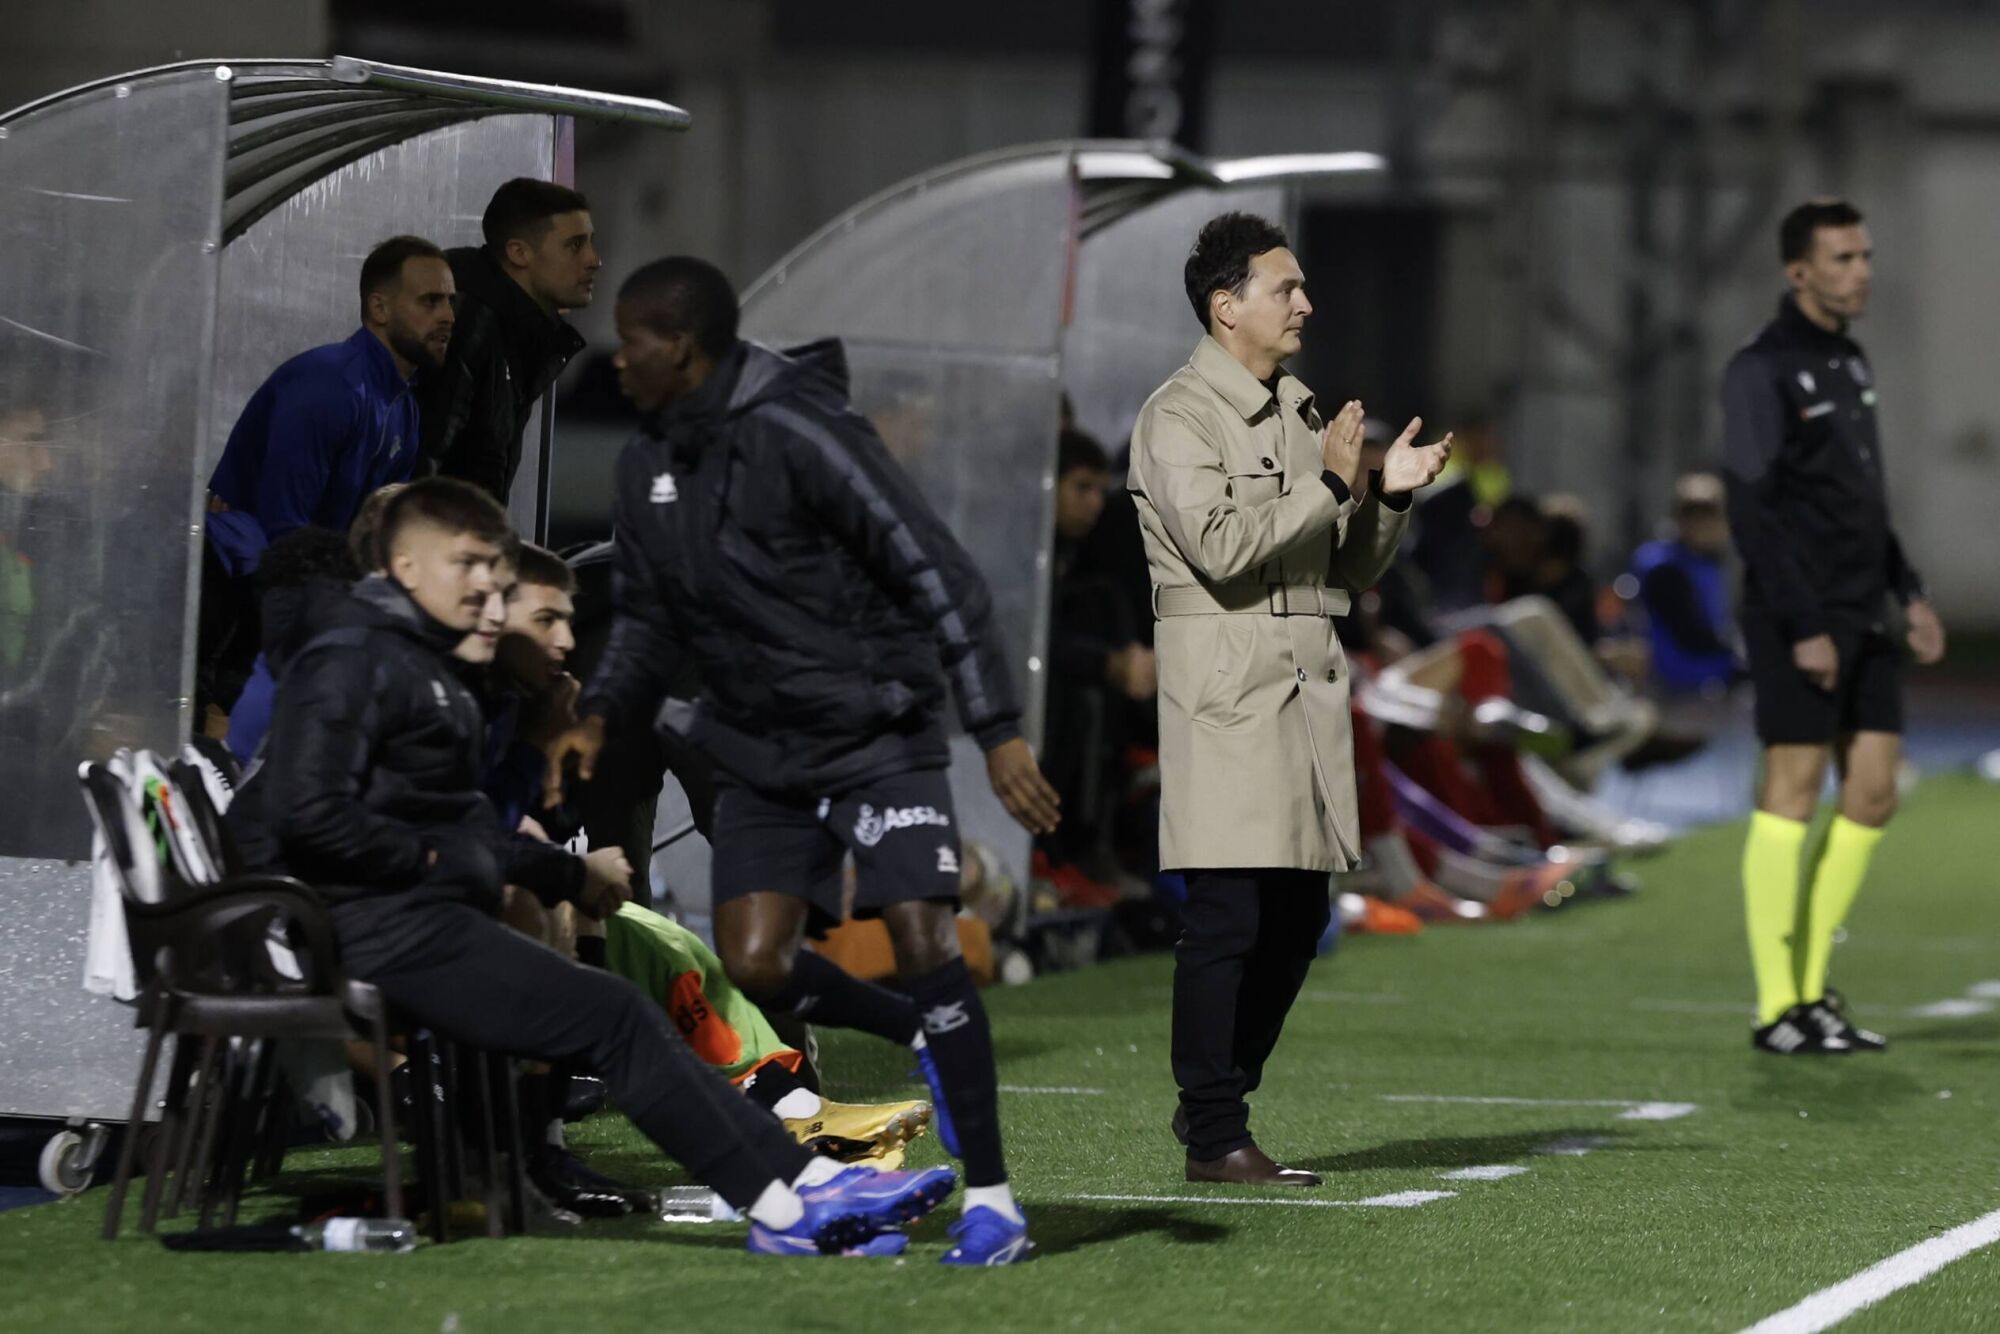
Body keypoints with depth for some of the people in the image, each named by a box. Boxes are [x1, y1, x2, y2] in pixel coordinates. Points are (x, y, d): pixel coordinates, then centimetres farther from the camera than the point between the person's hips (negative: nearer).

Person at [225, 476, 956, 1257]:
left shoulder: (425, 667, 23)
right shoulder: (351, 661, -9)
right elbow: (309, 815, -21)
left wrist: (566, 876, 20)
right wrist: (425, 857, -13)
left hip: (428, 919, 10)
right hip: (381, 925, -10)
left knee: (622, 1017, 0)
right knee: (611, 1016, -14)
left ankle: (805, 1184, -6)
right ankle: (783, 1207, -12)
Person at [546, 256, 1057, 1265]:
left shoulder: (798, 434, -18)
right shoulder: (647, 465, 6)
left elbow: (936, 574, -19)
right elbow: (648, 616, 19)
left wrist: (998, 731, -23)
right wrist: (600, 716, 0)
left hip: (878, 732, -7)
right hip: (760, 754, 7)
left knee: (919, 932, -18)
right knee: (753, 965, -7)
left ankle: (990, 1200, -10)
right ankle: (932, 1040, 20)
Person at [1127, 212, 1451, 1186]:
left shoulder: (1301, 413, 19)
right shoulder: (1180, 417, -6)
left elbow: (1350, 570, 21)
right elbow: (1221, 546, -19)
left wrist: (1389, 497, 3)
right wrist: (1329, 484, -15)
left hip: (1310, 686, 8)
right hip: (1229, 692, -8)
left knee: (1296, 918, 8)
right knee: (1228, 915, -8)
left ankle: (1213, 1099, 19)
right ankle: (1214, 1138, -4)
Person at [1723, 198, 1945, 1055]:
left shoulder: (1850, 359, 16)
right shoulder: (1763, 371, -11)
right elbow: (1751, 510, -16)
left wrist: (1907, 593, 16)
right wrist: (1802, 628, -19)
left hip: (1860, 620, 8)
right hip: (1798, 623, -8)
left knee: (1873, 791, 4)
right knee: (1794, 790, -7)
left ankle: (1811, 984, 12)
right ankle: (1780, 1009, -3)